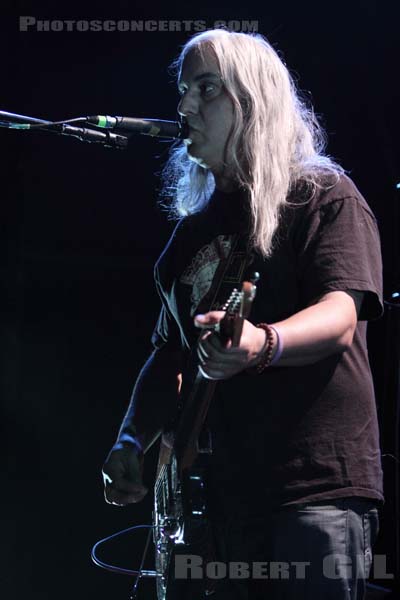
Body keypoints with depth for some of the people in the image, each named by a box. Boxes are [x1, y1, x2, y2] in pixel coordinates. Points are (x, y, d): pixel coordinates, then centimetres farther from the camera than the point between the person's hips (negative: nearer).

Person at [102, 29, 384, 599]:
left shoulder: (323, 197, -2)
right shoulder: (195, 231, 18)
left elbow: (341, 318, -17)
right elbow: (170, 354, 22)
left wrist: (263, 343, -38)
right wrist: (132, 441, 5)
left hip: (322, 482, -6)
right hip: (231, 490, 6)